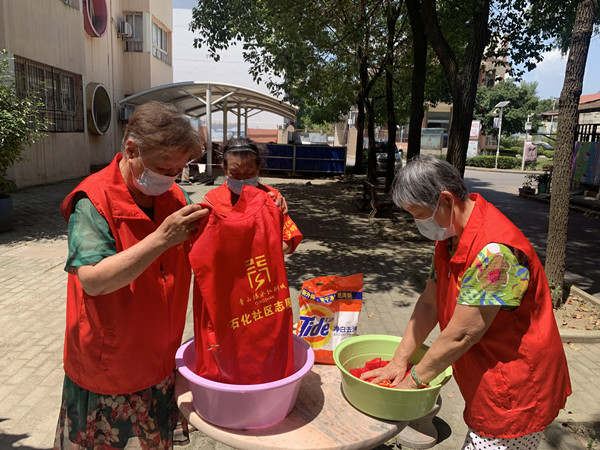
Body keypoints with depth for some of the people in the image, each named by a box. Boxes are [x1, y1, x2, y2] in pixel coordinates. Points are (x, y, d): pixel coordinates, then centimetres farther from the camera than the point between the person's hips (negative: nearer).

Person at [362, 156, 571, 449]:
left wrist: (414, 379, -12)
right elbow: (429, 304, 4)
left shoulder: (494, 251, -30)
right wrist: (399, 362, 1)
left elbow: (462, 334, -26)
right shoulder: (450, 236, 1)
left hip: (514, 393, -8)